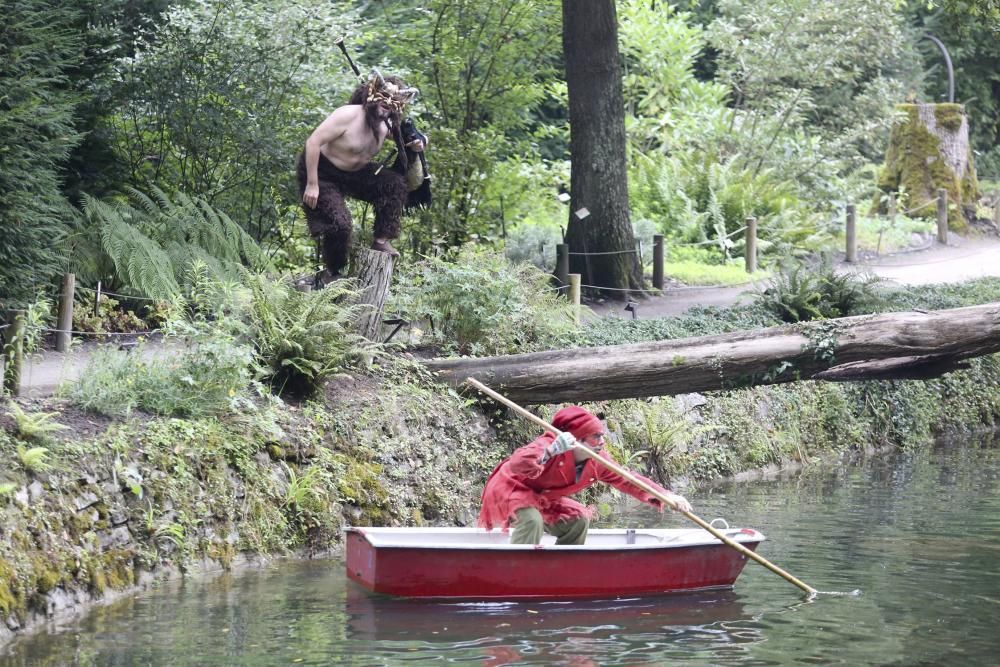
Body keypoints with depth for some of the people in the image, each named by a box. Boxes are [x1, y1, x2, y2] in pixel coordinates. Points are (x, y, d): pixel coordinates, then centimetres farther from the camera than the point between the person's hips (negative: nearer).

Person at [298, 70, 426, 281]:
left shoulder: (386, 125, -5)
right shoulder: (348, 115, -26)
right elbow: (313, 142, -27)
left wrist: (412, 149, -14)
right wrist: (311, 185, -28)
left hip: (354, 173, 7)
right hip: (322, 171, -7)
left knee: (396, 183, -12)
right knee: (339, 224, -22)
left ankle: (382, 240, -7)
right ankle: (333, 274, 3)